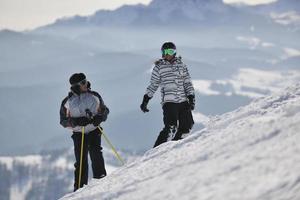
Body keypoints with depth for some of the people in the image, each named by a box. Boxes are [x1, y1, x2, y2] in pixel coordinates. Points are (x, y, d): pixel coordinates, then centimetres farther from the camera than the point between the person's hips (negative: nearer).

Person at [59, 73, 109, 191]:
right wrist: (76, 121, -18)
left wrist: (99, 118, -12)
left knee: (96, 155, -15)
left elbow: (105, 111, 10)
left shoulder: (94, 96, -1)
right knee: (81, 161, -5)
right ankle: (80, 188, 2)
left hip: (94, 131, 1)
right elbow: (63, 121, -1)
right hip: (79, 134, -1)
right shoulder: (67, 102, -5)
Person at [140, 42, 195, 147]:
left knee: (186, 127, -4)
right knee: (171, 127, -19)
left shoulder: (181, 64, 11)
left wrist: (191, 97, 4)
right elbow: (153, 85, 11)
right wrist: (145, 100, 6)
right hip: (169, 102, -4)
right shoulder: (159, 67, 4)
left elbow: (187, 82, 14)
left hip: (183, 101, 4)